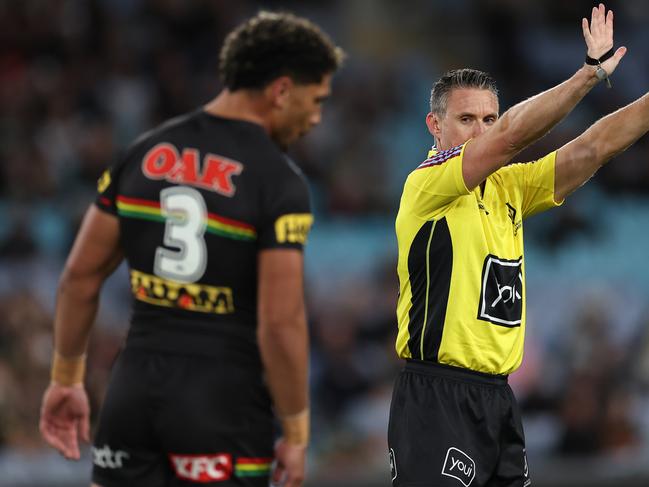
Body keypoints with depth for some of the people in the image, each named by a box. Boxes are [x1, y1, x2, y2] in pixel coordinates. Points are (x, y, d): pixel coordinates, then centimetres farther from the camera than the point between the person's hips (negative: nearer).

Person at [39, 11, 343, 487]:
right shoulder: (280, 182, -11)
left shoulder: (144, 153, 6)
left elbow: (81, 276, 8)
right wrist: (295, 432, -6)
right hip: (225, 403, -5)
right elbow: (280, 321, -16)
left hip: (135, 389, 5)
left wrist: (67, 377, 18)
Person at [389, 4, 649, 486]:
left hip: (498, 399, 8)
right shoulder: (426, 184, -8)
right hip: (437, 397, -8)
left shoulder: (507, 187, 14)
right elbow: (511, 135, -20)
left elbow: (591, 149, 8)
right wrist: (592, 71, -19)